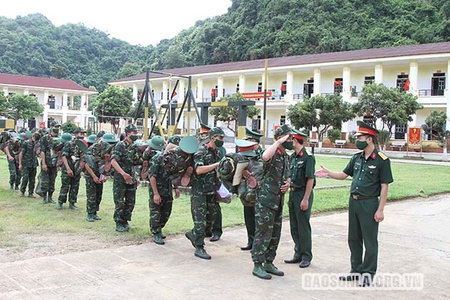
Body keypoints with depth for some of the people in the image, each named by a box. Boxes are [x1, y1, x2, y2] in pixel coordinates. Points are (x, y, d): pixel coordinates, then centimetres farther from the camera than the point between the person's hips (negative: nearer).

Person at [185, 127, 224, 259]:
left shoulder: (217, 152, 12)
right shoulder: (201, 152, -11)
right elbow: (199, 170, -25)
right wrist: (216, 164, -23)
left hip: (212, 191, 8)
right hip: (199, 191, -8)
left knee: (211, 216, 14)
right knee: (200, 220, -4)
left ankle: (192, 234, 34)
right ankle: (199, 248, 4)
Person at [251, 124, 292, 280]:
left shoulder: (286, 156, 13)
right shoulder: (272, 154, -13)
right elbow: (265, 157, -40)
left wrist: (287, 183, 3)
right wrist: (279, 142, -30)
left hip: (278, 201, 9)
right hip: (266, 200, -9)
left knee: (275, 235, 14)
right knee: (263, 234, -3)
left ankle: (268, 263, 25)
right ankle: (257, 266, 6)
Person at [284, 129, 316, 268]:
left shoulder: (308, 157, -14)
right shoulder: (292, 157, 12)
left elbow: (310, 179, -17)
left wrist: (305, 199, -19)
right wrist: (290, 195, 14)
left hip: (303, 194, -8)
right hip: (292, 193, 8)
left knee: (303, 226, -1)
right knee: (294, 227, 12)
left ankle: (306, 257, 11)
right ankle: (298, 254, 23)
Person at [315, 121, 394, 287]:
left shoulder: (382, 160, -12)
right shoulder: (357, 157, 8)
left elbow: (384, 186, -11)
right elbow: (344, 174, 16)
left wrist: (380, 210, -14)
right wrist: (328, 173, -1)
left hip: (369, 204, -7)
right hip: (353, 202, 7)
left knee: (370, 241, 4)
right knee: (354, 239, 14)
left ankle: (368, 273, 16)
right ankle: (356, 270, 27)